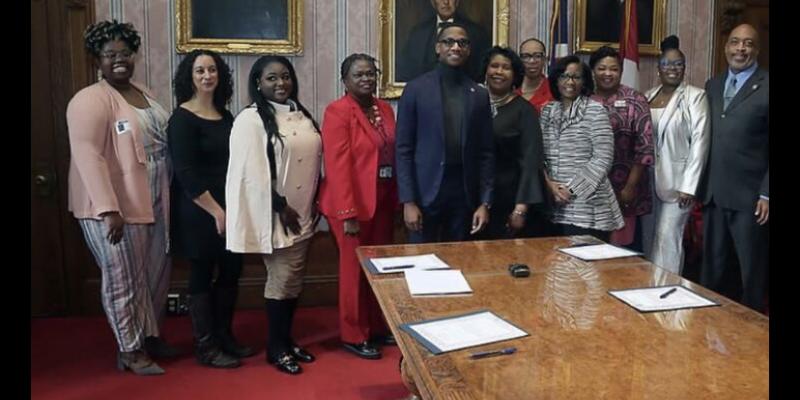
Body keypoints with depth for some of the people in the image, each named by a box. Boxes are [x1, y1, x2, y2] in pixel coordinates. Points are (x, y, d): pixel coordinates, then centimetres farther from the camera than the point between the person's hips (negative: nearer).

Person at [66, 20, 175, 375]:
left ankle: (151, 337, 33)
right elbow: (87, 156, -21)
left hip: (154, 203, 8)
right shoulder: (91, 100, -13)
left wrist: (170, 196, 14)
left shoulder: (143, 93, 13)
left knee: (156, 274, 16)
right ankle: (130, 350, 19)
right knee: (124, 279, 3)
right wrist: (109, 209, -27)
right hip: (115, 206, -8)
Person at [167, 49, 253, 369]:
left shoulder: (225, 117, 11)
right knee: (202, 276, 3)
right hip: (199, 212, -7)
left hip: (230, 207, 7)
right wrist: (216, 211, -17)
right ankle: (205, 348, 15)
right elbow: (186, 174, -16)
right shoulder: (182, 119, -10)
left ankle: (224, 337, 26)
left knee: (231, 272, 11)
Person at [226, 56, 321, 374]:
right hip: (275, 214, -7)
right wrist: (280, 206, -16)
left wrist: (314, 202, 12)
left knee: (294, 281, 12)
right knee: (282, 281, -2)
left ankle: (287, 340, 26)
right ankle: (275, 348, 14)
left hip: (303, 213, 7)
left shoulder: (301, 115, 11)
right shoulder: (251, 119, -10)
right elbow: (253, 171, -16)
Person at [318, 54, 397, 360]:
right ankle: (353, 335, 20)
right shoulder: (337, 112, -12)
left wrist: (397, 200, 6)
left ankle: (378, 327, 31)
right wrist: (348, 213, -21)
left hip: (383, 202, 7)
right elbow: (338, 166, -18)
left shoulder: (385, 109, 10)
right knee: (355, 269, 5)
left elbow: (393, 154, 12)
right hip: (354, 203, -7)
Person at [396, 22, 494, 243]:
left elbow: (486, 152, 8)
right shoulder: (416, 89, -1)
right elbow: (403, 149, -3)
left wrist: (485, 203, 1)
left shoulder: (479, 95, 8)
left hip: (464, 193, 3)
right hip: (425, 192, -2)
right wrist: (408, 201, -10)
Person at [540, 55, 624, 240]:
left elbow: (603, 159, -10)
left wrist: (572, 189, -13)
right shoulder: (547, 111, 10)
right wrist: (548, 183, -8)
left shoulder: (595, 111, -4)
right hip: (553, 206, 4)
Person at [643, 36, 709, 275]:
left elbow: (699, 142, -10)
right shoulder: (648, 96, 11)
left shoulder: (695, 96, -5)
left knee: (667, 240, -4)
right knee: (651, 239, 9)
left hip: (677, 181, -5)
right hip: (649, 180, 5)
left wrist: (688, 186, -15)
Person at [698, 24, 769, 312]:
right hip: (713, 193, 5)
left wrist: (766, 193, -13)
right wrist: (698, 185, 9)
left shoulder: (766, 86, -5)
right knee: (712, 267, 13)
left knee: (752, 271, 8)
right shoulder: (712, 85, 13)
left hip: (749, 196, -5)